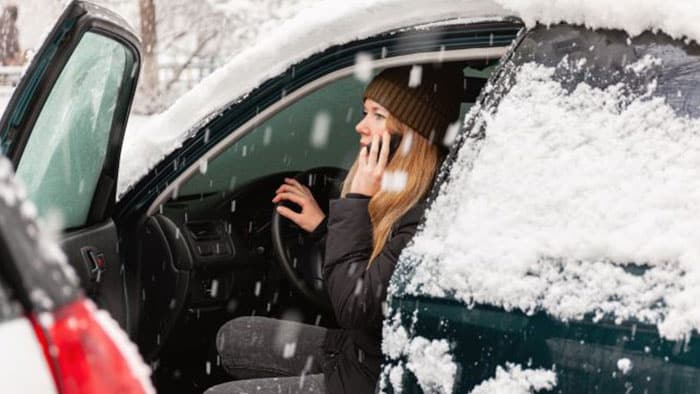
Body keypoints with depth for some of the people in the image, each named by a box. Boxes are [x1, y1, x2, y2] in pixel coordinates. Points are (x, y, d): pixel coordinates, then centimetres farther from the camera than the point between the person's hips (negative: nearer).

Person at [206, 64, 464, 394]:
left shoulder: (426, 216, -27)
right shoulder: (398, 198, 3)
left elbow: (354, 309, -27)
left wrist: (356, 203, -23)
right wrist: (323, 226, 8)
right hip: (361, 347, 10)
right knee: (232, 338, 17)